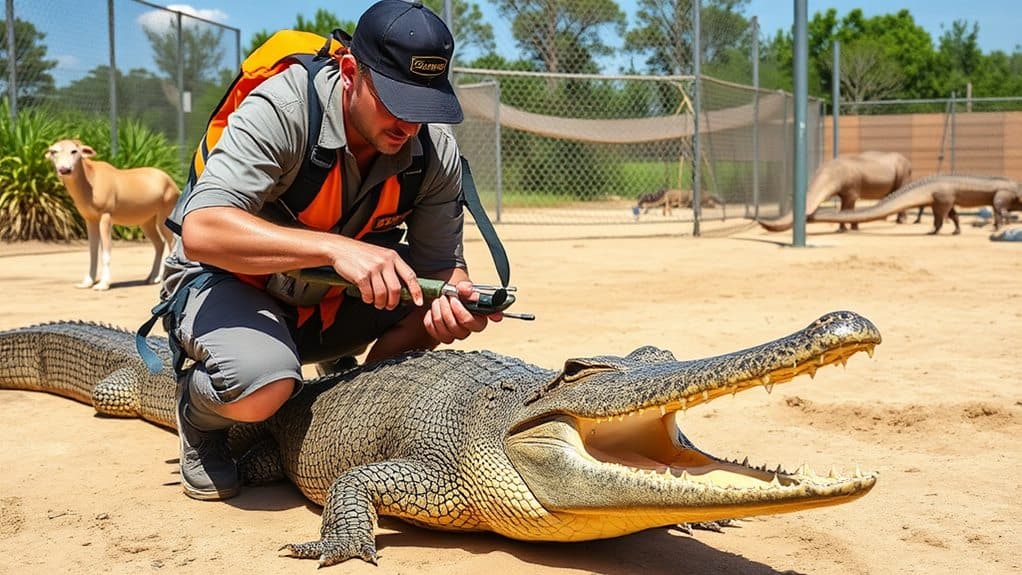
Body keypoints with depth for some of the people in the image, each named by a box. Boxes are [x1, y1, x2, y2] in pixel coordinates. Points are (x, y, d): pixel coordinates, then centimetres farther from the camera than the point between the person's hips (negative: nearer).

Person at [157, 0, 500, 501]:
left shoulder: (435, 149, -14)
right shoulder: (282, 108, -28)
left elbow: (442, 266, -10)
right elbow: (201, 230, -39)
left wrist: (453, 307, -35)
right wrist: (335, 247, -49)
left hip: (333, 304, 5)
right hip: (227, 284, -5)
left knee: (447, 294, -17)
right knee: (264, 381, -37)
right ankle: (200, 413, 1)